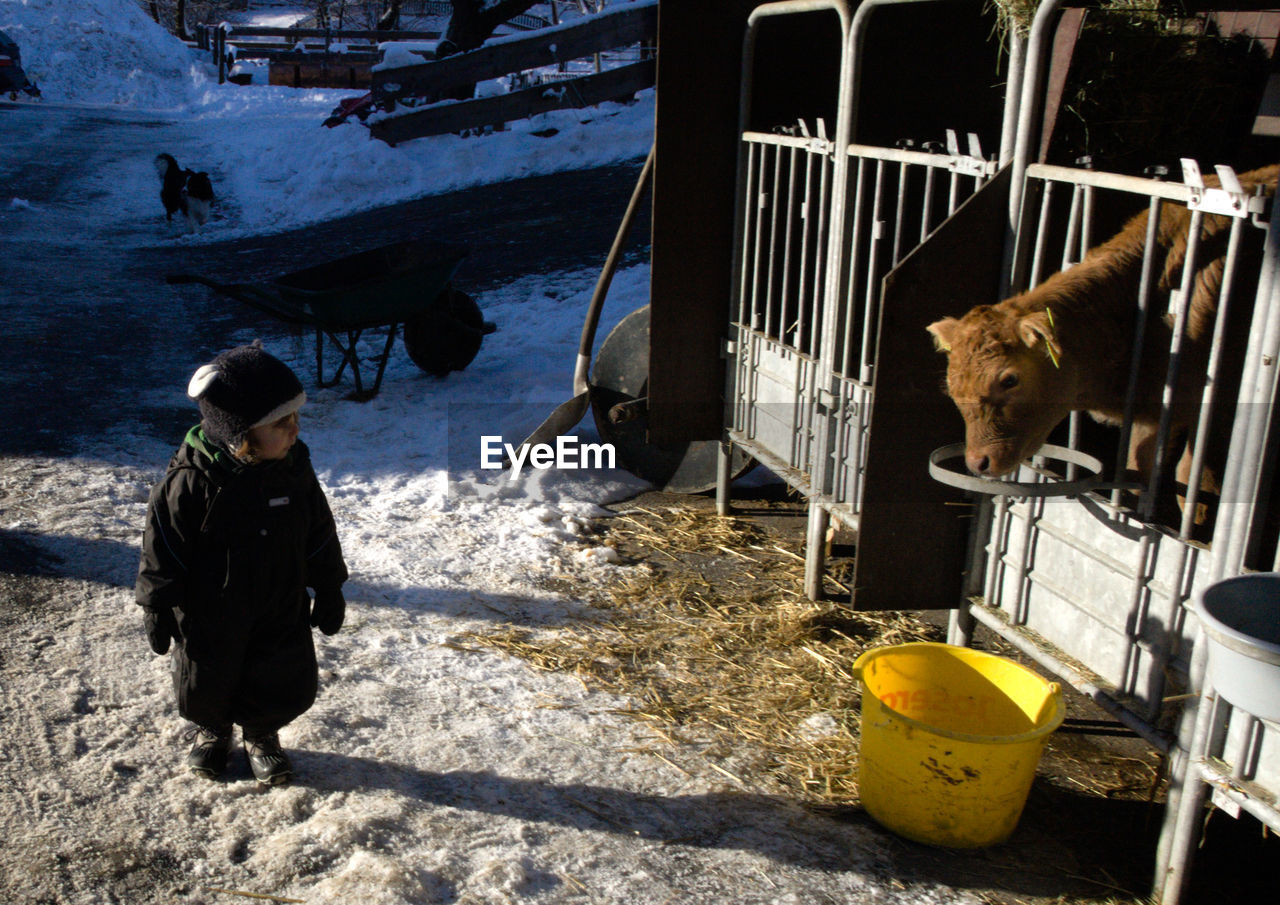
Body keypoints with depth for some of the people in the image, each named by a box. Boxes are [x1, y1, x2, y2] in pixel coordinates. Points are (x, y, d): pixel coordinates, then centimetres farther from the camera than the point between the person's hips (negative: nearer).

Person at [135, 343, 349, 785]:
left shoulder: (294, 467, -11)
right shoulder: (190, 481, -25)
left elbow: (319, 533, 1)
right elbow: (163, 546, -14)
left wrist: (329, 591, 8)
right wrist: (157, 608, -8)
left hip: (282, 610, 3)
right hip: (210, 613, -3)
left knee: (286, 684, 12)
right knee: (206, 682, 18)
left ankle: (261, 735, 41)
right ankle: (210, 730, 49)